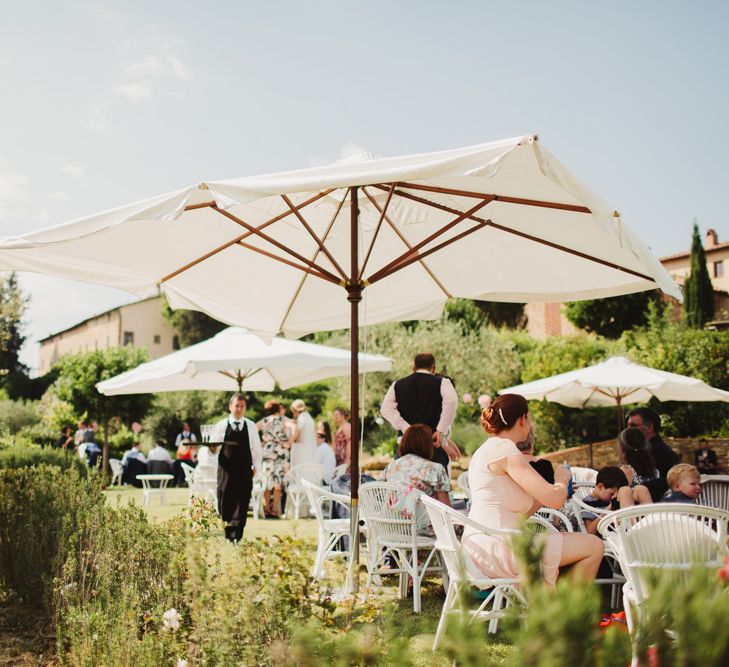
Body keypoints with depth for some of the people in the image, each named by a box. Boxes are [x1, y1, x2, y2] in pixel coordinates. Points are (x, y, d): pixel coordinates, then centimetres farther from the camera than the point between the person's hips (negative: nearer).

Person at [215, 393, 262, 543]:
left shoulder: (251, 426, 8)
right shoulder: (222, 425, 5)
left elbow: (257, 448, 12)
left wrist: (256, 467, 5)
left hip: (245, 471, 0)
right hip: (226, 470, 0)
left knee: (242, 504, -4)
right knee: (225, 504, 4)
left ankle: (236, 537, -4)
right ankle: (227, 535, 17)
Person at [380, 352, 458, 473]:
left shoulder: (398, 385, 14)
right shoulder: (441, 382, 5)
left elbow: (386, 409, 0)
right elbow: (451, 401, -14)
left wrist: (405, 428, -5)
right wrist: (441, 431, -12)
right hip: (434, 443, -2)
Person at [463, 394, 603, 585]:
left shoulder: (488, 449, 17)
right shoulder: (505, 450, -12)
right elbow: (555, 500, -17)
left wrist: (558, 487, 20)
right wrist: (561, 479, 5)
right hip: (498, 547, -10)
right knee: (593, 546, -4)